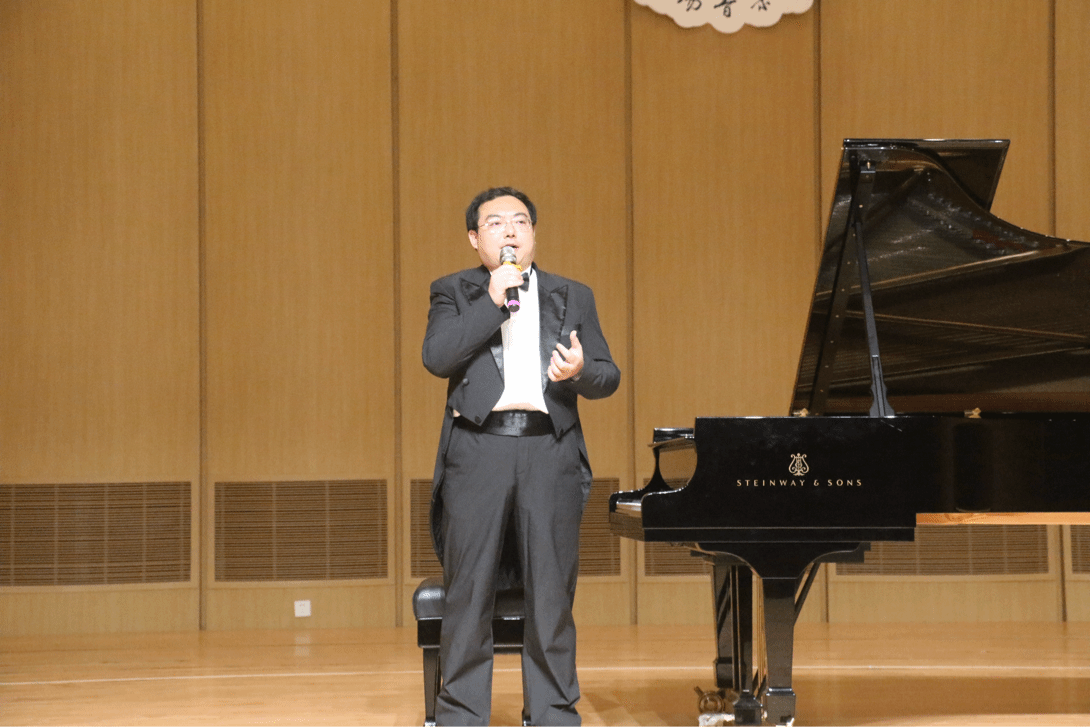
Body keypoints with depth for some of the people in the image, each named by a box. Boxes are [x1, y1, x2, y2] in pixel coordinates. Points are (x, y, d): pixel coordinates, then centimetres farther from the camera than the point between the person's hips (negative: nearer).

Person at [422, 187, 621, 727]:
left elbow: (609, 375, 8)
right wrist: (493, 301, -11)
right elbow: (436, 357, -9)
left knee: (552, 592, 3)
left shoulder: (573, 297, 15)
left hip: (549, 449, 2)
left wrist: (580, 371, -15)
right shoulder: (454, 293, 9)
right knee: (468, 593, 1)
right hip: (478, 448, -1)